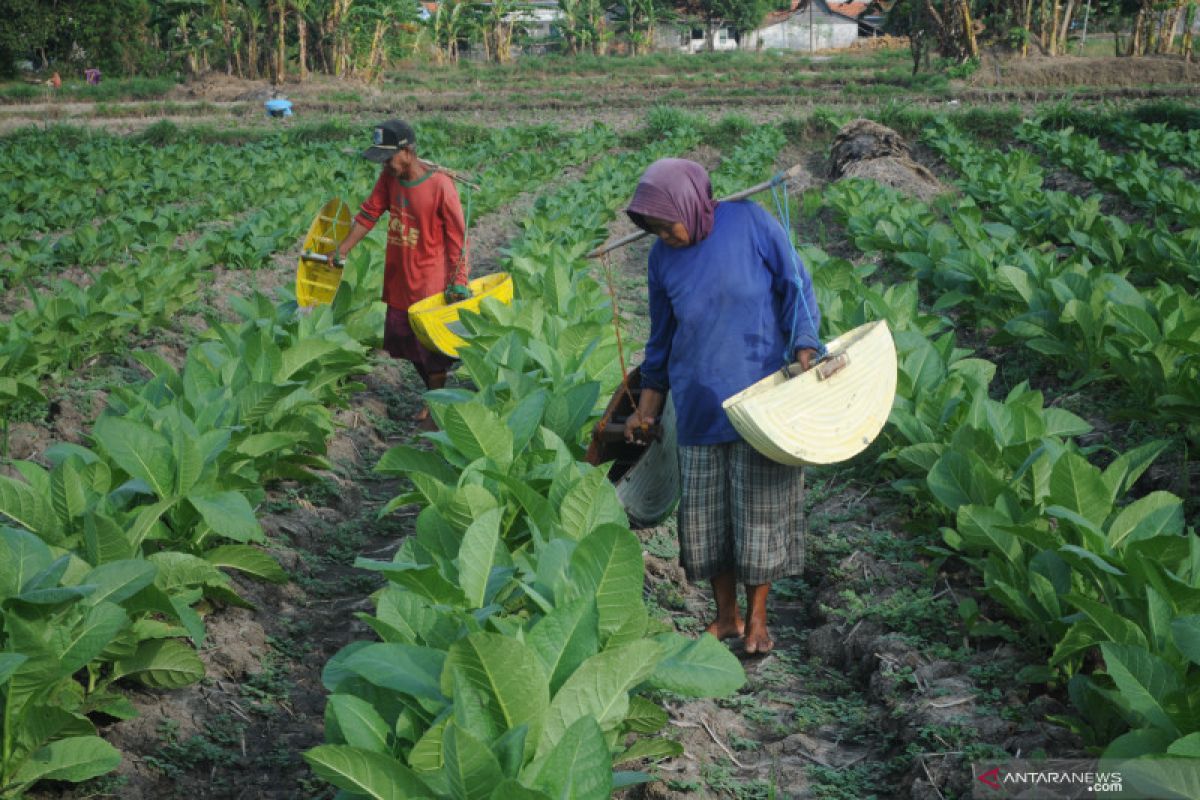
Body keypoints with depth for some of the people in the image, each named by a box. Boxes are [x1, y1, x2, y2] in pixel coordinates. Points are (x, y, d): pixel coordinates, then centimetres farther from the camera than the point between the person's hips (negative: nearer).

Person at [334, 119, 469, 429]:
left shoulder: (440, 186, -21)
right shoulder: (389, 178, -2)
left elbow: (457, 236, -16)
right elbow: (369, 213, 7)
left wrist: (458, 281, -16)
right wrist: (343, 250, 5)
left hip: (430, 280, -7)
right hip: (398, 279, 7)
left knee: (432, 348, 4)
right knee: (407, 343, 17)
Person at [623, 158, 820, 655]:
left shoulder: (750, 224, -8)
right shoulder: (663, 258, 3)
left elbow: (796, 286, -4)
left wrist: (805, 354, -15)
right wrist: (646, 410, 14)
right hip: (699, 407, 4)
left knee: (759, 511, 3)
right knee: (705, 515, 6)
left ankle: (757, 620, 15)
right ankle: (726, 617, 21)